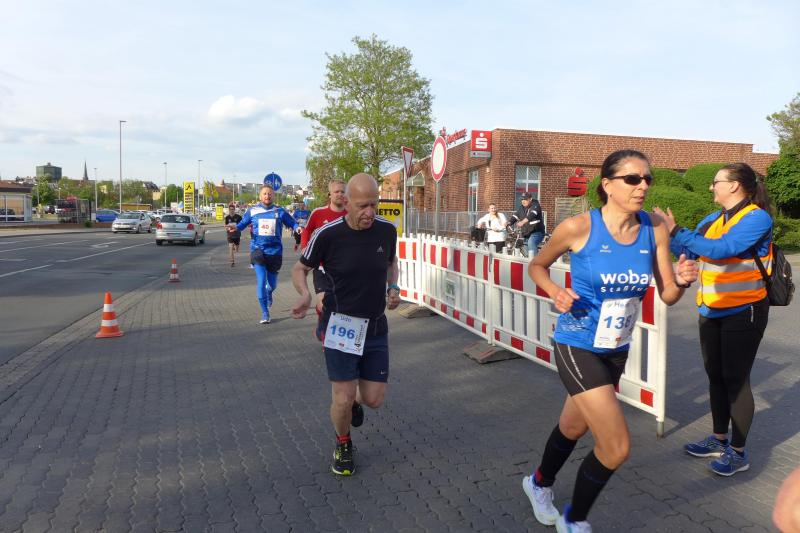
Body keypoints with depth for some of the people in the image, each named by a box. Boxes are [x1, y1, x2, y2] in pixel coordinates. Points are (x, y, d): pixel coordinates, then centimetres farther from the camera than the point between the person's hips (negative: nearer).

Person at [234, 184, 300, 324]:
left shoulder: (279, 211, 1)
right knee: (261, 280, -12)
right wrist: (235, 227, -14)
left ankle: (269, 294, 50)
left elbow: (292, 223, 2)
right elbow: (243, 223, 8)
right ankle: (265, 313, -1)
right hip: (258, 249, -1)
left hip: (274, 251, 1)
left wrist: (297, 228, -20)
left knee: (272, 283, 10)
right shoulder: (252, 211, 3)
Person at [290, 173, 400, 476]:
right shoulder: (328, 234, -16)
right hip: (341, 327, -3)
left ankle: (355, 399, 45)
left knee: (374, 399, 6)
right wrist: (304, 294, -22)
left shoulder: (387, 230, -6)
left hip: (376, 327, 3)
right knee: (343, 399, -3)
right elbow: (300, 269, -1)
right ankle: (343, 445, 30)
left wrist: (393, 287, -4)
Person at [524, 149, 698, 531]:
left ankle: (539, 484, 54)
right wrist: (555, 292, -21)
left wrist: (682, 281, -23)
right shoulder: (578, 227, -19)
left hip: (616, 349, 6)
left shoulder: (655, 229, -7)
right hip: (577, 346, -5)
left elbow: (668, 296, -1)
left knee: (574, 427, 24)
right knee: (617, 446, -9)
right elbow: (536, 266, -2)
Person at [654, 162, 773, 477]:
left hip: (744, 312, -7)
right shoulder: (712, 220, 7)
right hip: (711, 311, 7)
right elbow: (687, 252, 6)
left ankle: (738, 452, 14)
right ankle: (719, 440, 29)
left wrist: (675, 232, -27)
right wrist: (668, 232, -6)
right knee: (715, 376, 14)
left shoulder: (757, 218, -14)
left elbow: (721, 249, -28)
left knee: (735, 380, 0)